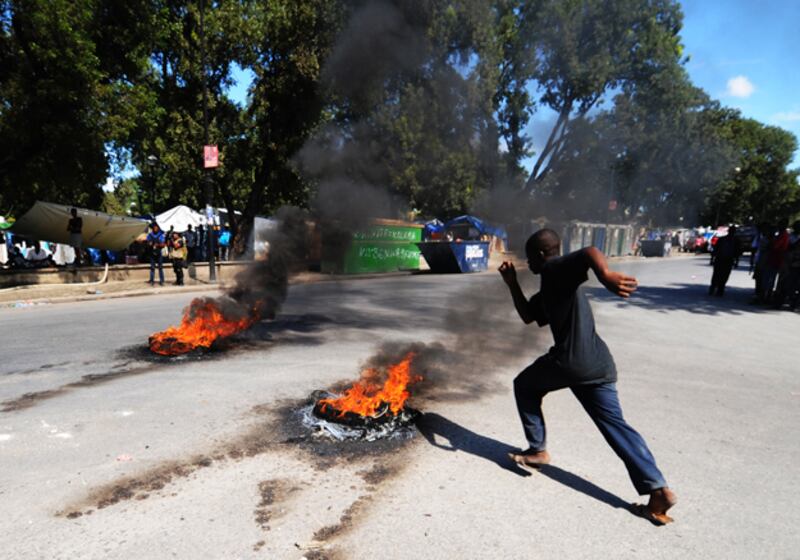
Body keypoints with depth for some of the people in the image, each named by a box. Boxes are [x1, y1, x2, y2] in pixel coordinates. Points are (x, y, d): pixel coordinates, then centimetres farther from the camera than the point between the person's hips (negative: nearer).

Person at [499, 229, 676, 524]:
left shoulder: (557, 269, -5)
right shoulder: (550, 287, 23)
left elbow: (589, 253, -27)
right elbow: (527, 316, 33)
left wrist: (606, 274, -48)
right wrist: (512, 283, 28)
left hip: (569, 361, -9)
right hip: (598, 363, 9)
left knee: (524, 386, 16)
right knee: (615, 423, 11)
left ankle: (537, 450, 22)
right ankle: (658, 489, 3)